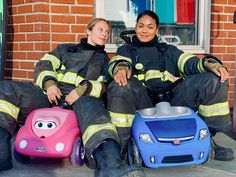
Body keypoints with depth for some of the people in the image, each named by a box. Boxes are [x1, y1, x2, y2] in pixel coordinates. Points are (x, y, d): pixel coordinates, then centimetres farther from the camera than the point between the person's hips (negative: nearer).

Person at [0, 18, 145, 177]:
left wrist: (83, 90, -12)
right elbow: (44, 65, 16)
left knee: (91, 107, -41)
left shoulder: (105, 60, 30)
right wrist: (49, 83, -8)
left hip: (81, 99, -2)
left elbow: (104, 86, 10)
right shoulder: (65, 49, 32)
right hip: (49, 94, 2)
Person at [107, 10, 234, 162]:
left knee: (214, 79, -14)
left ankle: (207, 137, -6)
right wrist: (121, 67, -25)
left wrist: (211, 63, -11)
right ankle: (121, 145, -22)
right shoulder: (126, 50, 25)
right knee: (121, 86, -35)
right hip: (143, 101, -2)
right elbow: (117, 61, 2)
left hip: (173, 98, 3)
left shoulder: (169, 50, 30)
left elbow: (190, 63, 12)